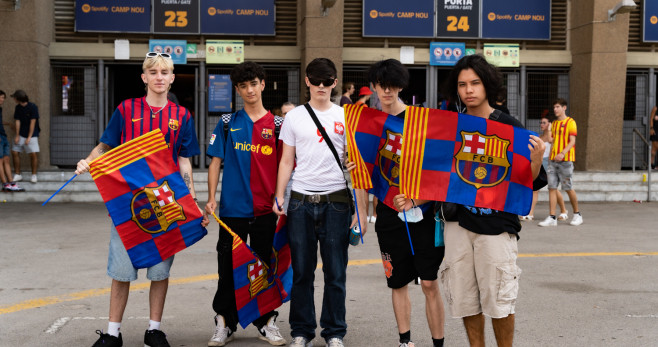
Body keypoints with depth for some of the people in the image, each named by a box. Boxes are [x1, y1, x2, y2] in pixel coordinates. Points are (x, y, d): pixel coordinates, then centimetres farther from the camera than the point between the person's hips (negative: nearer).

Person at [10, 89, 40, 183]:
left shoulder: (33, 107, -12)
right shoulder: (18, 108, 5)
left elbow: (32, 123, -13)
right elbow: (17, 122, 4)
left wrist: (29, 137, -14)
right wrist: (17, 136, -3)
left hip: (31, 135, -5)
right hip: (21, 135, 5)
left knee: (33, 154, -11)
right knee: (15, 152, 0)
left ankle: (34, 175, 1)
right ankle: (18, 175, 11)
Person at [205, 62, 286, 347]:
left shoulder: (277, 124, 5)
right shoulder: (227, 123, 5)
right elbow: (215, 161, 5)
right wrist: (211, 198, -3)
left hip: (265, 209, 0)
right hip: (232, 206, 0)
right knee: (228, 267, 5)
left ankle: (266, 323, 20)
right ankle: (224, 323, 17)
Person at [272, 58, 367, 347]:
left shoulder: (346, 117, 6)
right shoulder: (294, 117, 9)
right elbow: (286, 161, 11)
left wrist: (361, 209, -2)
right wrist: (279, 197, -2)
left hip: (335, 201, -1)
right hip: (300, 202, 1)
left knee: (336, 272, 2)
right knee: (301, 271, 6)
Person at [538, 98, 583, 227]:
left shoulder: (570, 122, -5)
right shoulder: (554, 123, 16)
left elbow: (572, 141, -12)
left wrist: (563, 153, -26)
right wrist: (551, 157, 15)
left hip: (566, 161, -6)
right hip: (553, 161, 6)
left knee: (568, 188, -1)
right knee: (552, 187, -1)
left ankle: (577, 214, 17)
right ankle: (552, 217, -2)